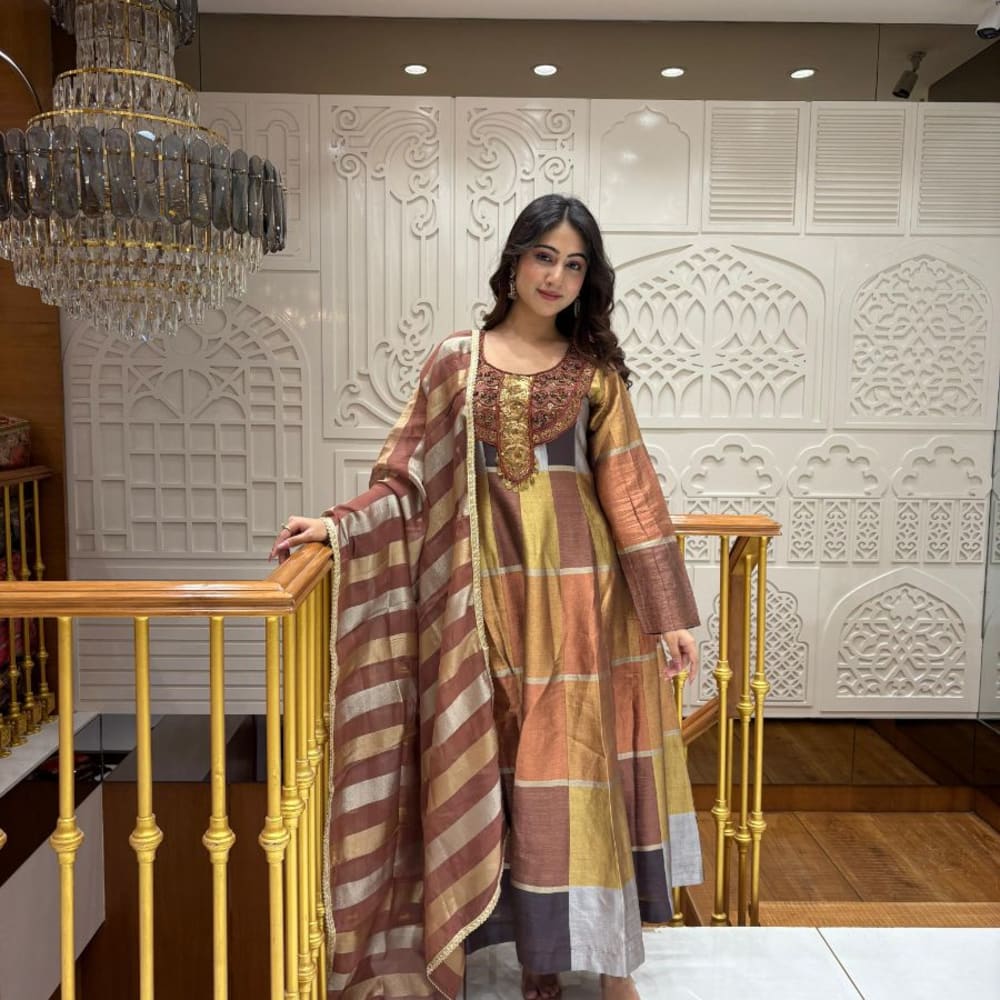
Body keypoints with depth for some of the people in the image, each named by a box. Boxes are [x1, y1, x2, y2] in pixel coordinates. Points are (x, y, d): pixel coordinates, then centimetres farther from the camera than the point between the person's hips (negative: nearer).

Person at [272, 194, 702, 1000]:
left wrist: (670, 613, -2)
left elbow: (629, 491, 1)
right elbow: (411, 477, 4)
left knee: (583, 754, 4)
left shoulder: (594, 369, 5)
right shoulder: (457, 361, 6)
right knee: (507, 765, 6)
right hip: (495, 587, 0)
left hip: (581, 585, 0)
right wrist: (340, 525, -12)